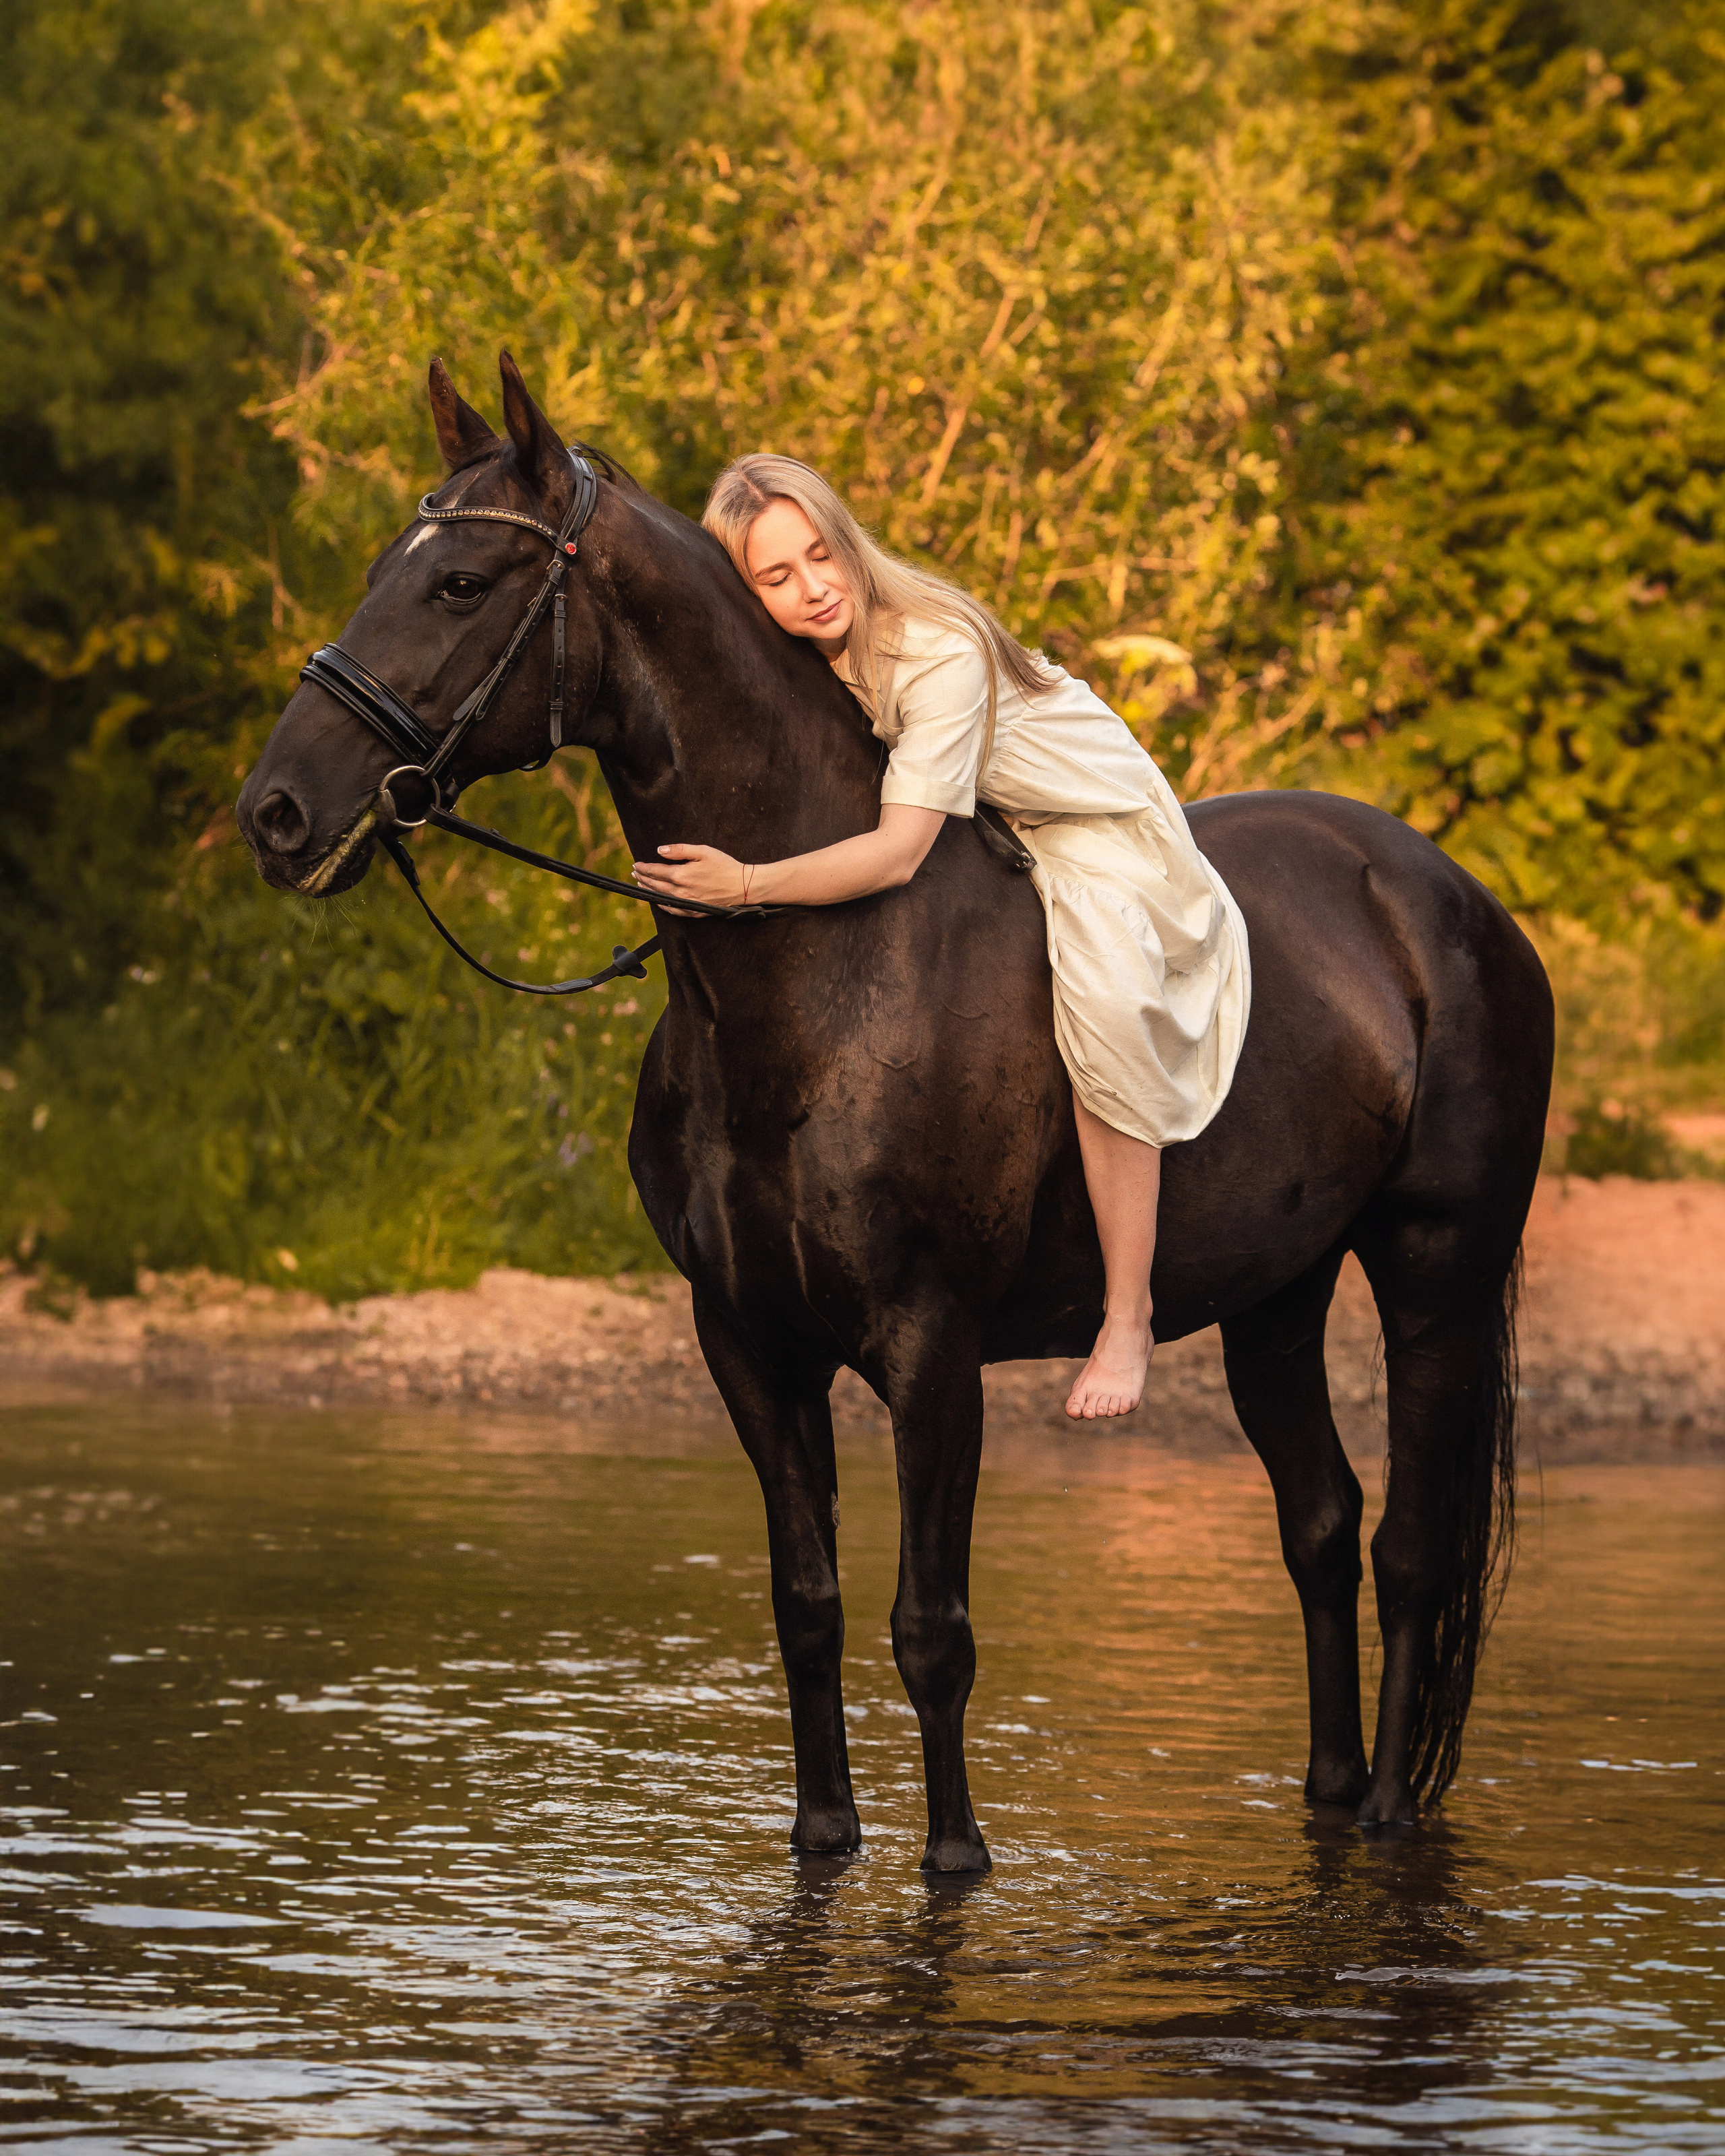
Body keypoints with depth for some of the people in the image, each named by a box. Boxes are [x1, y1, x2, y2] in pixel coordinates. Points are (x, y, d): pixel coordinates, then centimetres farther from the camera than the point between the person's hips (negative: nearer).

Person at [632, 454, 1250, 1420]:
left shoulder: (938, 650, -34)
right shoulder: (800, 659, -12)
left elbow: (900, 852, -38)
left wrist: (747, 885, -45)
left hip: (1101, 830, -8)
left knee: (1104, 999, -34)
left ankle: (1129, 1316, -26)